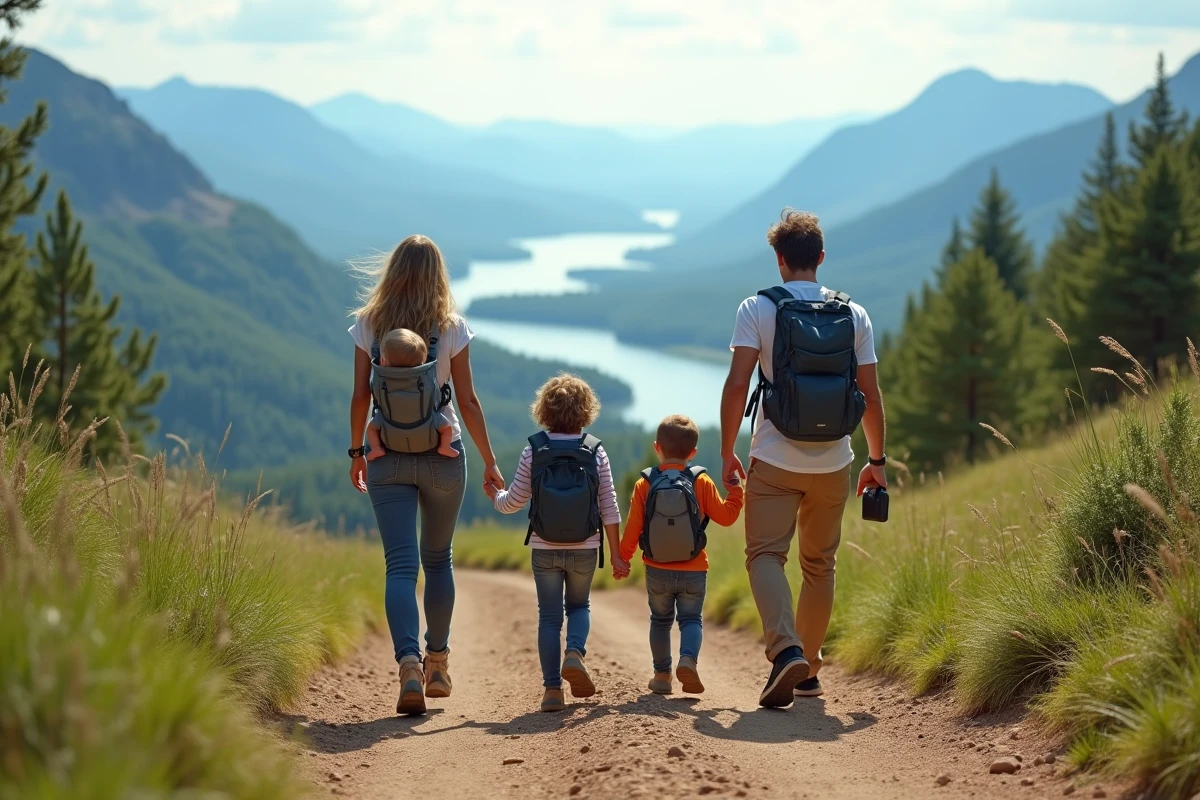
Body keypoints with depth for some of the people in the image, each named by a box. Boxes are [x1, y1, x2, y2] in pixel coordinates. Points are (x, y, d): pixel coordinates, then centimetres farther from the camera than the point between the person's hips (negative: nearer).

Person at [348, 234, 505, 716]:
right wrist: (490, 461, 5)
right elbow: (468, 402, -3)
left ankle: (409, 663, -24)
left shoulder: (369, 324, -1)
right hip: (443, 455, 0)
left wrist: (356, 451, 13)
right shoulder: (451, 328, -4)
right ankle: (437, 664, 24)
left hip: (388, 458, 0)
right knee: (437, 558, 18)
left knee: (400, 564, -5)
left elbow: (360, 395, 0)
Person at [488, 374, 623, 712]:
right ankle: (575, 652, -6)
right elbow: (609, 508, -3)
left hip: (545, 550, 0)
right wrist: (616, 555, 3)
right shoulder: (596, 452, -4)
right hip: (584, 550, 1)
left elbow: (513, 502, -1)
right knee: (579, 605, 21)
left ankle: (552, 688, 2)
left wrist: (494, 494, 22)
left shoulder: (533, 450, -6)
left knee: (549, 617, 7)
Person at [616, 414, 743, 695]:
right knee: (691, 618, 8)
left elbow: (633, 529, -5)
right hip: (693, 571, -1)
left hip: (657, 571, 1)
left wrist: (621, 559, 7)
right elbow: (726, 516, -2)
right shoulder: (701, 483, -6)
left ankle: (662, 674, 20)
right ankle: (688, 658, -19)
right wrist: (735, 488, 11)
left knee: (660, 620, 17)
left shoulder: (645, 484, -5)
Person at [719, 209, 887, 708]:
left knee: (765, 555, -1)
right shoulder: (854, 315, 4)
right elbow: (871, 396, 3)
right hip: (833, 463, 3)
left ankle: (786, 651, -25)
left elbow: (737, 385, -11)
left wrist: (727, 453, -1)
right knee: (819, 564, 15)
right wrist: (877, 461, 14)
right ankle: (808, 670, 21)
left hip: (774, 461, -3)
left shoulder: (757, 309, -4)